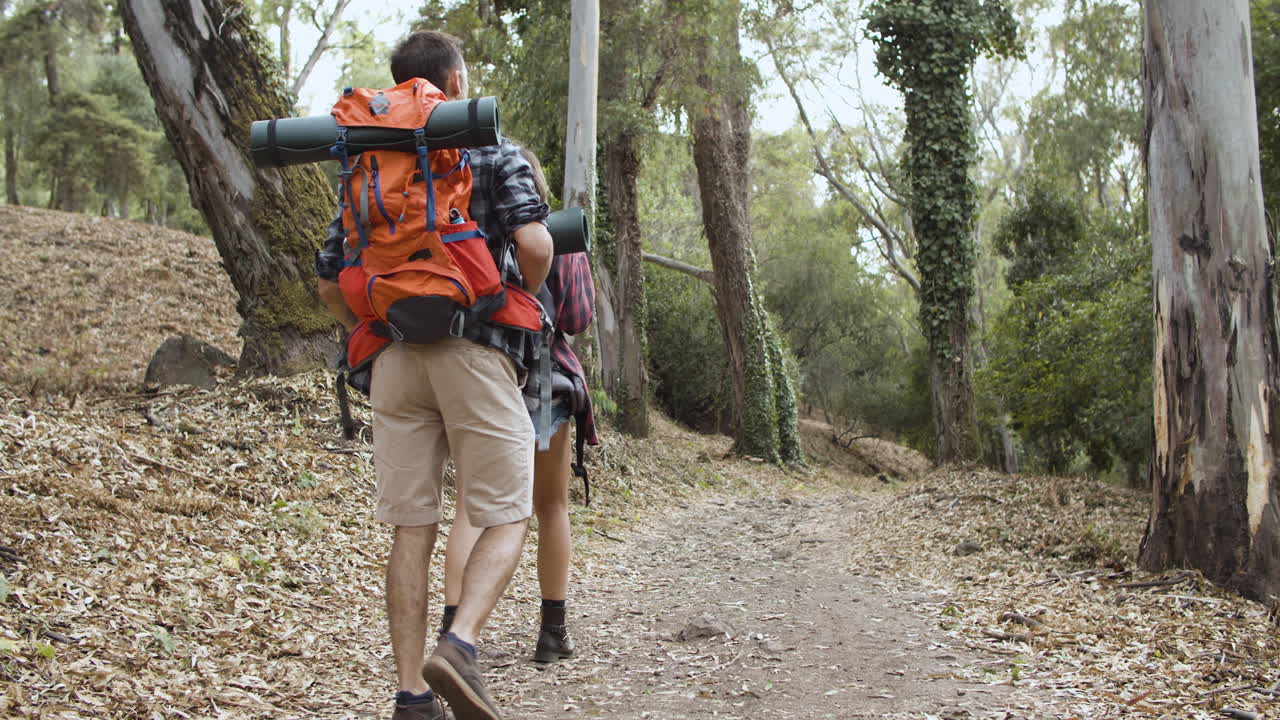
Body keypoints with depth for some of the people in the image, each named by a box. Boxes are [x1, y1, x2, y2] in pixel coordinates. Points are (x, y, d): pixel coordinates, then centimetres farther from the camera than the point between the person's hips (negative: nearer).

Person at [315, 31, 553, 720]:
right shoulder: (496, 154, 4)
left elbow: (330, 282, 13)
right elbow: (534, 246, -13)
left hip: (394, 358, 4)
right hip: (475, 353, -4)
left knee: (411, 531, 6)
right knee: (506, 518, 3)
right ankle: (458, 646, -19)